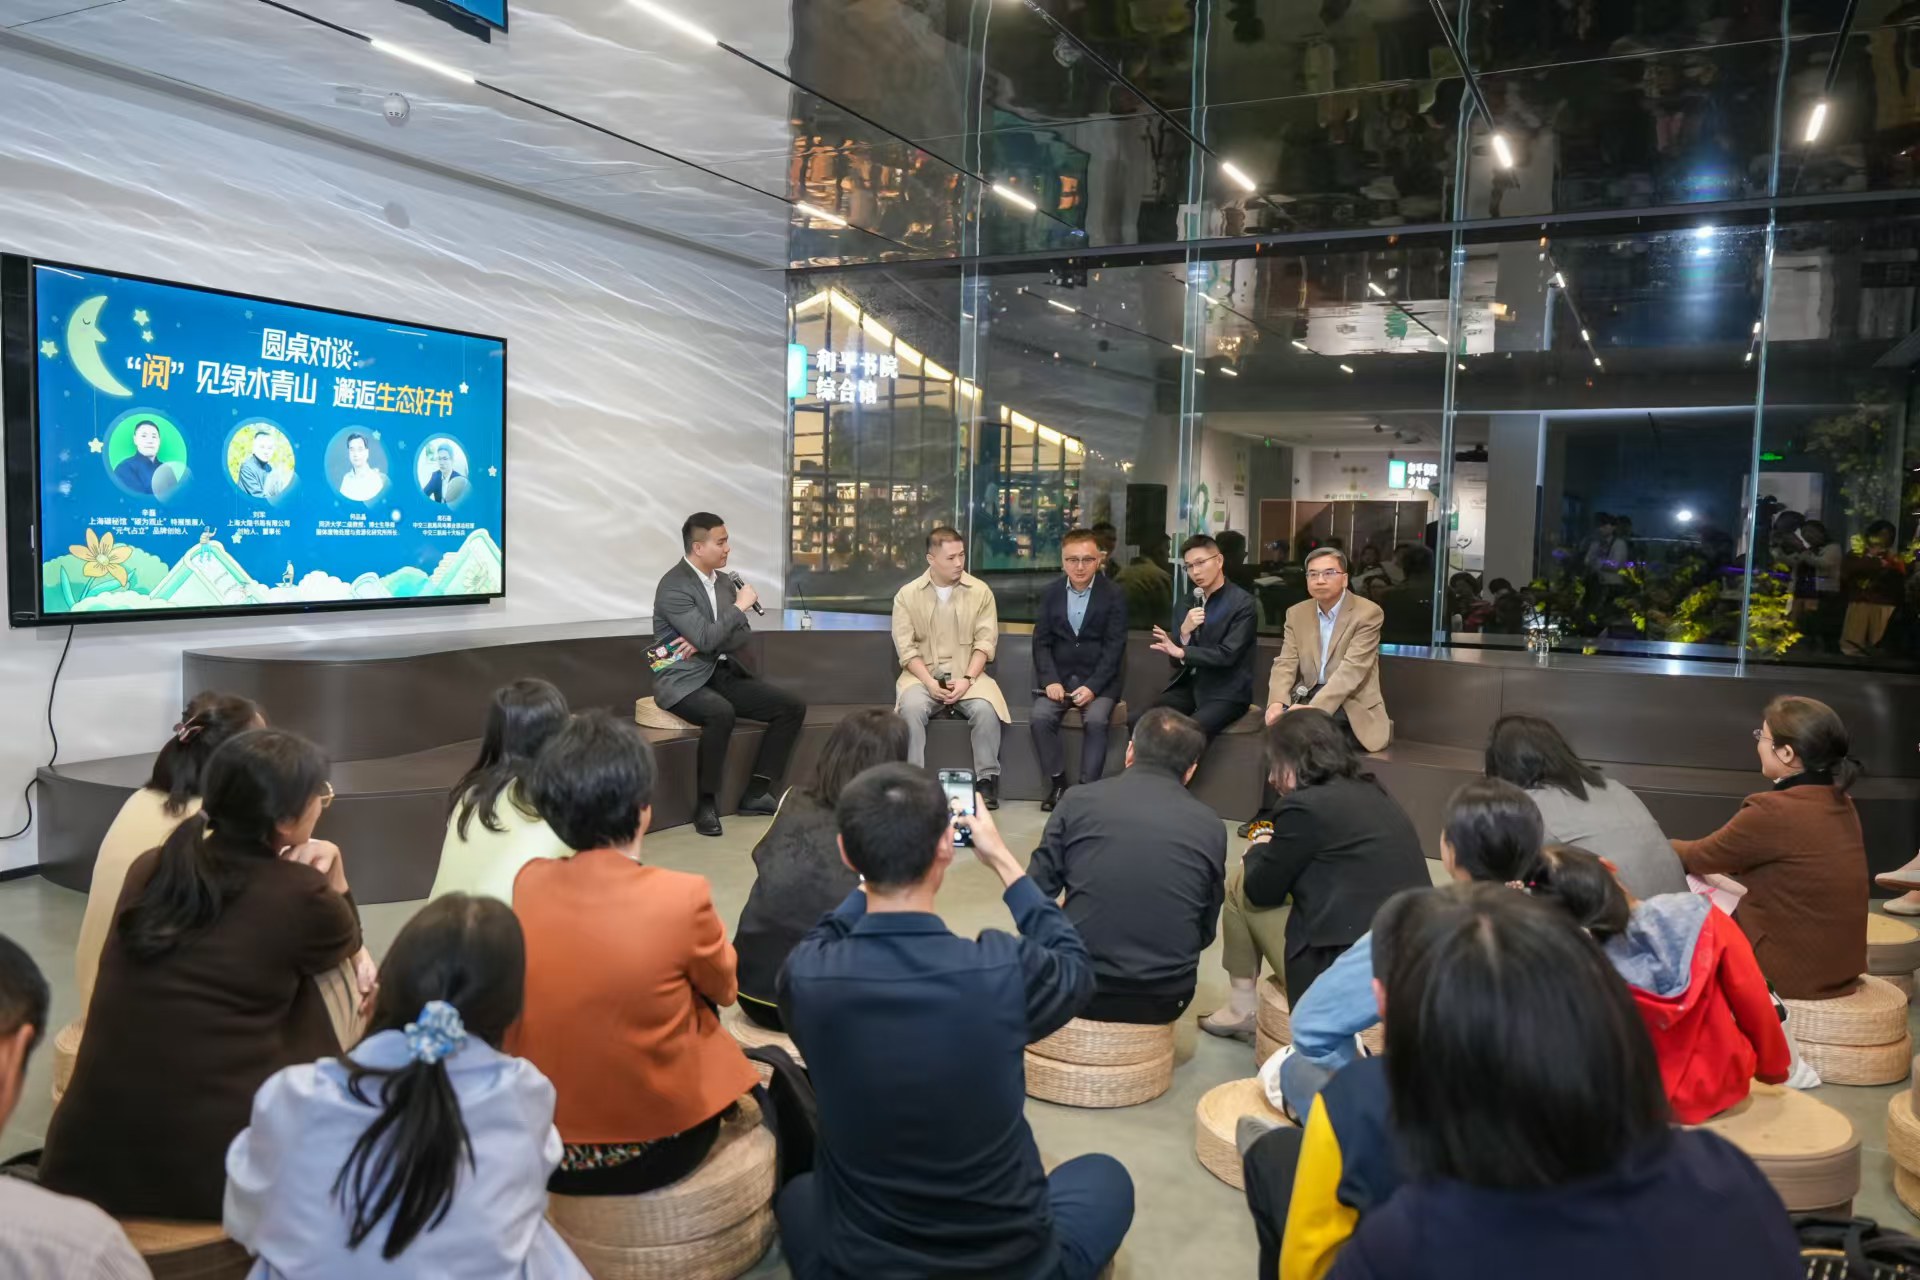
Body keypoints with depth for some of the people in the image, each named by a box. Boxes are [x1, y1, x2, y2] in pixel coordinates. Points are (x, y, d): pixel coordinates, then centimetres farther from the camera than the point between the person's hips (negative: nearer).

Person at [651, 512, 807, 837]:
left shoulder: (724, 580, 10)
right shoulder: (673, 586, -16)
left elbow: (743, 635, 7)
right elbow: (706, 637, -26)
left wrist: (704, 644, -11)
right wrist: (740, 605, -15)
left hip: (723, 674, 8)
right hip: (684, 680, -8)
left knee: (792, 707, -5)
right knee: (721, 713, -39)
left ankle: (756, 793, 0)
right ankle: (707, 802, -21)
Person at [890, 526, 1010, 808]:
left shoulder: (980, 591, 2)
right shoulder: (907, 595, 1)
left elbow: (985, 643, -1)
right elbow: (906, 648, -3)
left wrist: (967, 680, -16)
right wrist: (929, 682, -17)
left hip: (967, 675, 0)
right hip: (922, 675, 0)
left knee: (985, 708, -30)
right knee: (910, 708, -32)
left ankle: (987, 779, -16)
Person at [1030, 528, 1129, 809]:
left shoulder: (1113, 595, -3)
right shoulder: (1050, 593, 6)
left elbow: (1114, 647, -8)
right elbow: (1041, 642, 3)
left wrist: (1092, 686, -20)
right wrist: (1050, 680, -14)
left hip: (1098, 677, -2)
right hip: (1059, 675, 3)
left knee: (1096, 720, -29)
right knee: (1041, 717, -23)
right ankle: (1058, 783, -8)